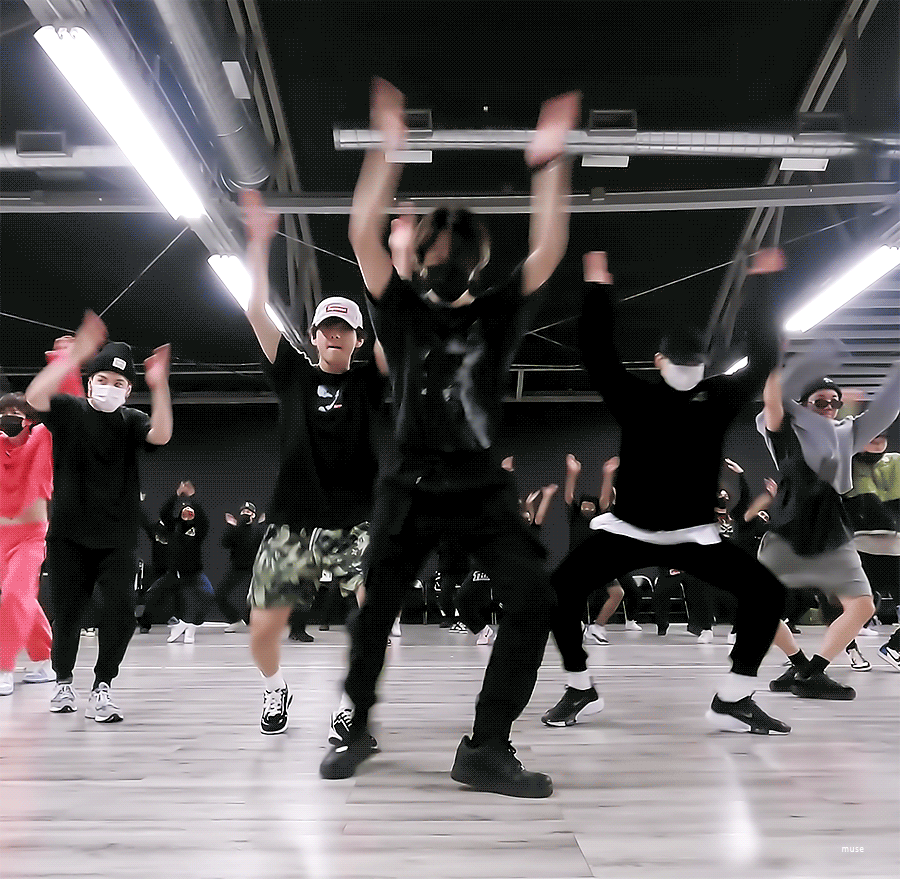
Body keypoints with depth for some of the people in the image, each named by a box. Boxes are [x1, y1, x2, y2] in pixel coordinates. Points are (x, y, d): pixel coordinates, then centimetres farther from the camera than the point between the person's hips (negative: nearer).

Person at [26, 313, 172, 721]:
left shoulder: (131, 421, 4)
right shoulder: (68, 410, 1)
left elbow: (161, 435, -17)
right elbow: (34, 396, -20)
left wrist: (159, 386, -32)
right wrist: (75, 355, -31)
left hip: (116, 538, 1)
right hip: (68, 534, 0)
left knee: (119, 613, -11)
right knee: (67, 613, 8)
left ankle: (101, 689, 3)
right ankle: (63, 682, 30)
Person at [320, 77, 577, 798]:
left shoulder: (498, 313, 8)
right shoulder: (403, 310, 6)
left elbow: (549, 249, -4)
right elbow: (363, 236, -6)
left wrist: (550, 163, -11)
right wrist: (389, 152, -12)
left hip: (483, 486, 1)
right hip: (410, 487, 0)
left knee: (532, 598, -15)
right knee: (376, 611, 8)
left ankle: (486, 750, -5)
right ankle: (355, 728, 33)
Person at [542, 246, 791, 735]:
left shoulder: (719, 398, 1)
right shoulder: (635, 398, -3)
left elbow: (763, 357, -1)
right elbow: (596, 353, -9)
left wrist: (759, 283, -2)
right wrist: (597, 285, -10)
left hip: (693, 533, 1)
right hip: (627, 529, -1)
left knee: (767, 591, -13)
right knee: (560, 590, -15)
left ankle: (733, 700, -1)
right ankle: (579, 691, 6)